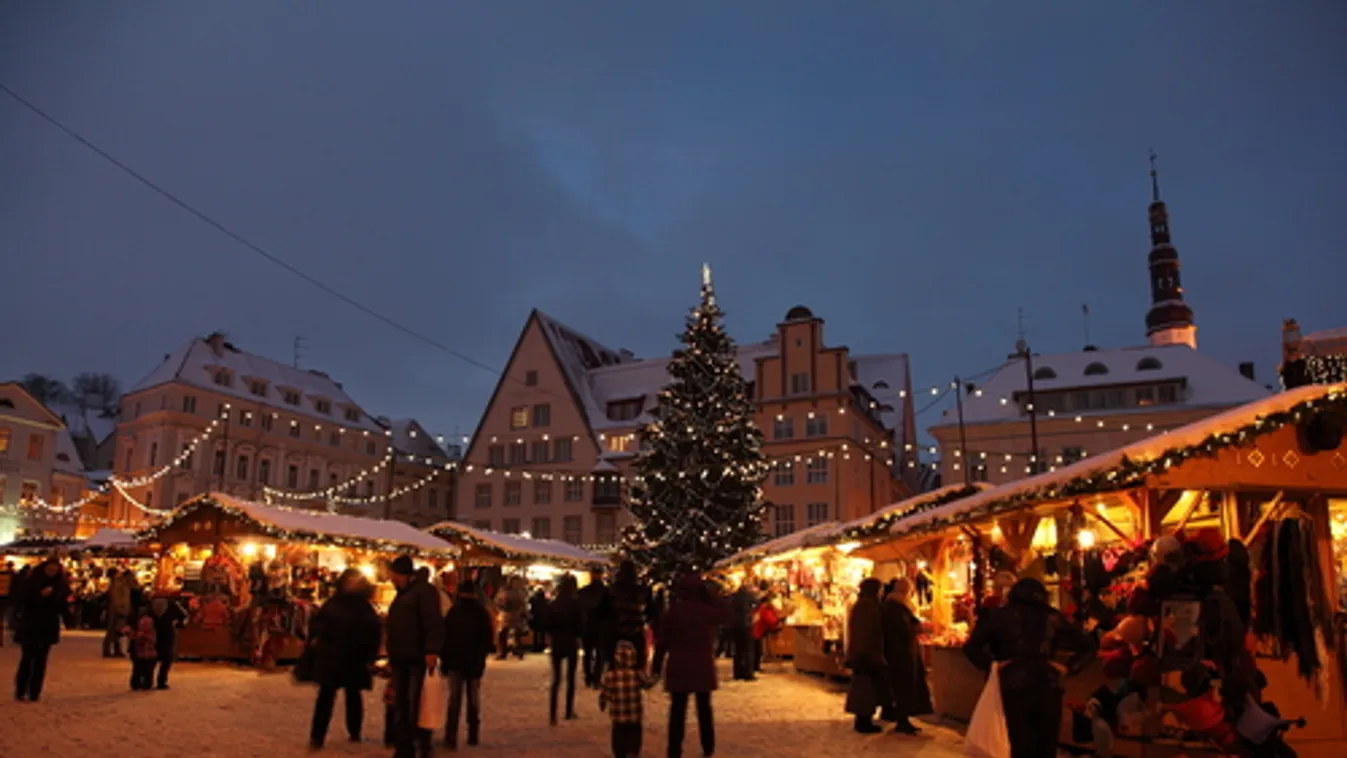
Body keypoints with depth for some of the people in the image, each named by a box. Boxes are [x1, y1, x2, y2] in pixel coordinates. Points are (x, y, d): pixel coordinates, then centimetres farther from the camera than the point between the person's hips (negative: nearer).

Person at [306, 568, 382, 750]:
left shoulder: (365, 607, 1)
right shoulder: (333, 602, 2)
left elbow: (374, 632, -1)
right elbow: (316, 621, 8)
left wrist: (371, 657, -6)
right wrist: (315, 639, -7)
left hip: (355, 659, 1)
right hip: (330, 656, 0)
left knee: (353, 695, 12)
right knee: (325, 695, -2)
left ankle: (355, 733, 24)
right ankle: (317, 736, 1)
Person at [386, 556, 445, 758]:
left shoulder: (424, 590, -8)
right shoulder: (402, 595, 22)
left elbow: (434, 622, -19)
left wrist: (432, 650, -28)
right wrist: (392, 654, 21)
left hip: (418, 659, -9)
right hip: (400, 659, 9)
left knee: (416, 706, -10)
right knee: (402, 707, 10)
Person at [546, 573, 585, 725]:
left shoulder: (553, 605, -2)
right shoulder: (575, 604, -11)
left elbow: (548, 626, 1)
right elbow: (580, 624, -10)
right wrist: (578, 636, 7)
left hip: (556, 643, 2)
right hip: (572, 642, -2)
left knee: (556, 679, 6)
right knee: (571, 677, 13)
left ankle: (552, 714, -4)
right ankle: (569, 711, 19)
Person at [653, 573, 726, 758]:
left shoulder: (673, 610, -5)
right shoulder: (708, 610, -5)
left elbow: (662, 640, -2)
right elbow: (723, 612, 18)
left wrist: (657, 665, 5)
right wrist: (708, 594, 8)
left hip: (678, 667, -1)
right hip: (703, 666, 1)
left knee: (678, 709, 2)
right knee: (704, 708, 14)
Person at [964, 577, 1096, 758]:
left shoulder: (1002, 616, 6)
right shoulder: (1053, 617, 11)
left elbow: (971, 646, -2)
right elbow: (1087, 645, 10)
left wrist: (990, 663, 3)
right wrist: (1069, 667, 6)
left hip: (1015, 689, -1)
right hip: (1048, 688, 1)